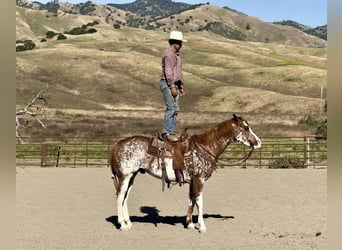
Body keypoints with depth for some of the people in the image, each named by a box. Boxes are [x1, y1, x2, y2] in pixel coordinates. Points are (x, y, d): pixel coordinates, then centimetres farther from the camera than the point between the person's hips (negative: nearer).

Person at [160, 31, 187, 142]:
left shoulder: (176, 54, 18)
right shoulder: (168, 53, -13)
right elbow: (168, 71, -19)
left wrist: (180, 86, 22)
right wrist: (172, 87, -22)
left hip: (174, 84, 10)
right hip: (167, 84, -10)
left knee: (175, 109, 8)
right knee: (171, 108, -12)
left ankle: (172, 132, 12)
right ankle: (166, 133, -7)